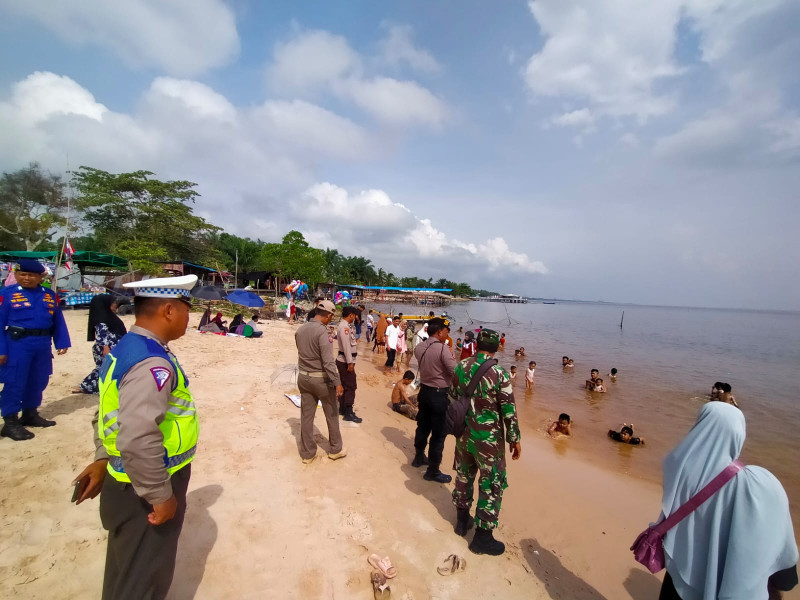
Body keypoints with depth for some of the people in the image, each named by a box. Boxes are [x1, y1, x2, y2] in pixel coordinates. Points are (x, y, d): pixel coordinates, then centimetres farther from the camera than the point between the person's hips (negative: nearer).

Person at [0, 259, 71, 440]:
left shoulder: (50, 295, 7)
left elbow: (58, 322, 11)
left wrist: (62, 342, 6)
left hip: (43, 345, 5)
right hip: (17, 344, -4)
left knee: (38, 381, 15)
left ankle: (30, 414, 31)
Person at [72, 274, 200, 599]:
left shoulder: (126, 347, 3)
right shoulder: (152, 362, -30)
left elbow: (113, 410, 12)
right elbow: (139, 439, -36)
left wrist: (102, 459, 16)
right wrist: (161, 495, -24)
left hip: (124, 481, 9)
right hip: (142, 491, -9)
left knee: (126, 569, 31)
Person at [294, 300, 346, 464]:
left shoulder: (300, 330, 3)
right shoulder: (322, 331, -21)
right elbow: (328, 361, -25)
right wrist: (337, 382, -23)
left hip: (303, 377, 6)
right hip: (321, 378, -6)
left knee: (306, 416, 13)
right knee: (332, 414, 12)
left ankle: (307, 453, 23)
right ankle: (336, 449, 27)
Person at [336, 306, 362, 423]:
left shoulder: (345, 325, 12)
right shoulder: (345, 327, -20)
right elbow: (346, 346, -25)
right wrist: (350, 363, -24)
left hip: (342, 360, 10)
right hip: (345, 361, -10)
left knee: (345, 385, 18)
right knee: (351, 387, -5)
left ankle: (342, 409, 28)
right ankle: (348, 413, 0)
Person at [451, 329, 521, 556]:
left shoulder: (461, 367, -5)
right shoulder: (499, 373, -20)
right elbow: (509, 411, -15)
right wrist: (514, 439, -1)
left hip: (464, 433, 5)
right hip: (488, 438, -5)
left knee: (464, 475, 22)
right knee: (492, 485, 11)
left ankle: (462, 520, 39)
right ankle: (482, 537, 22)